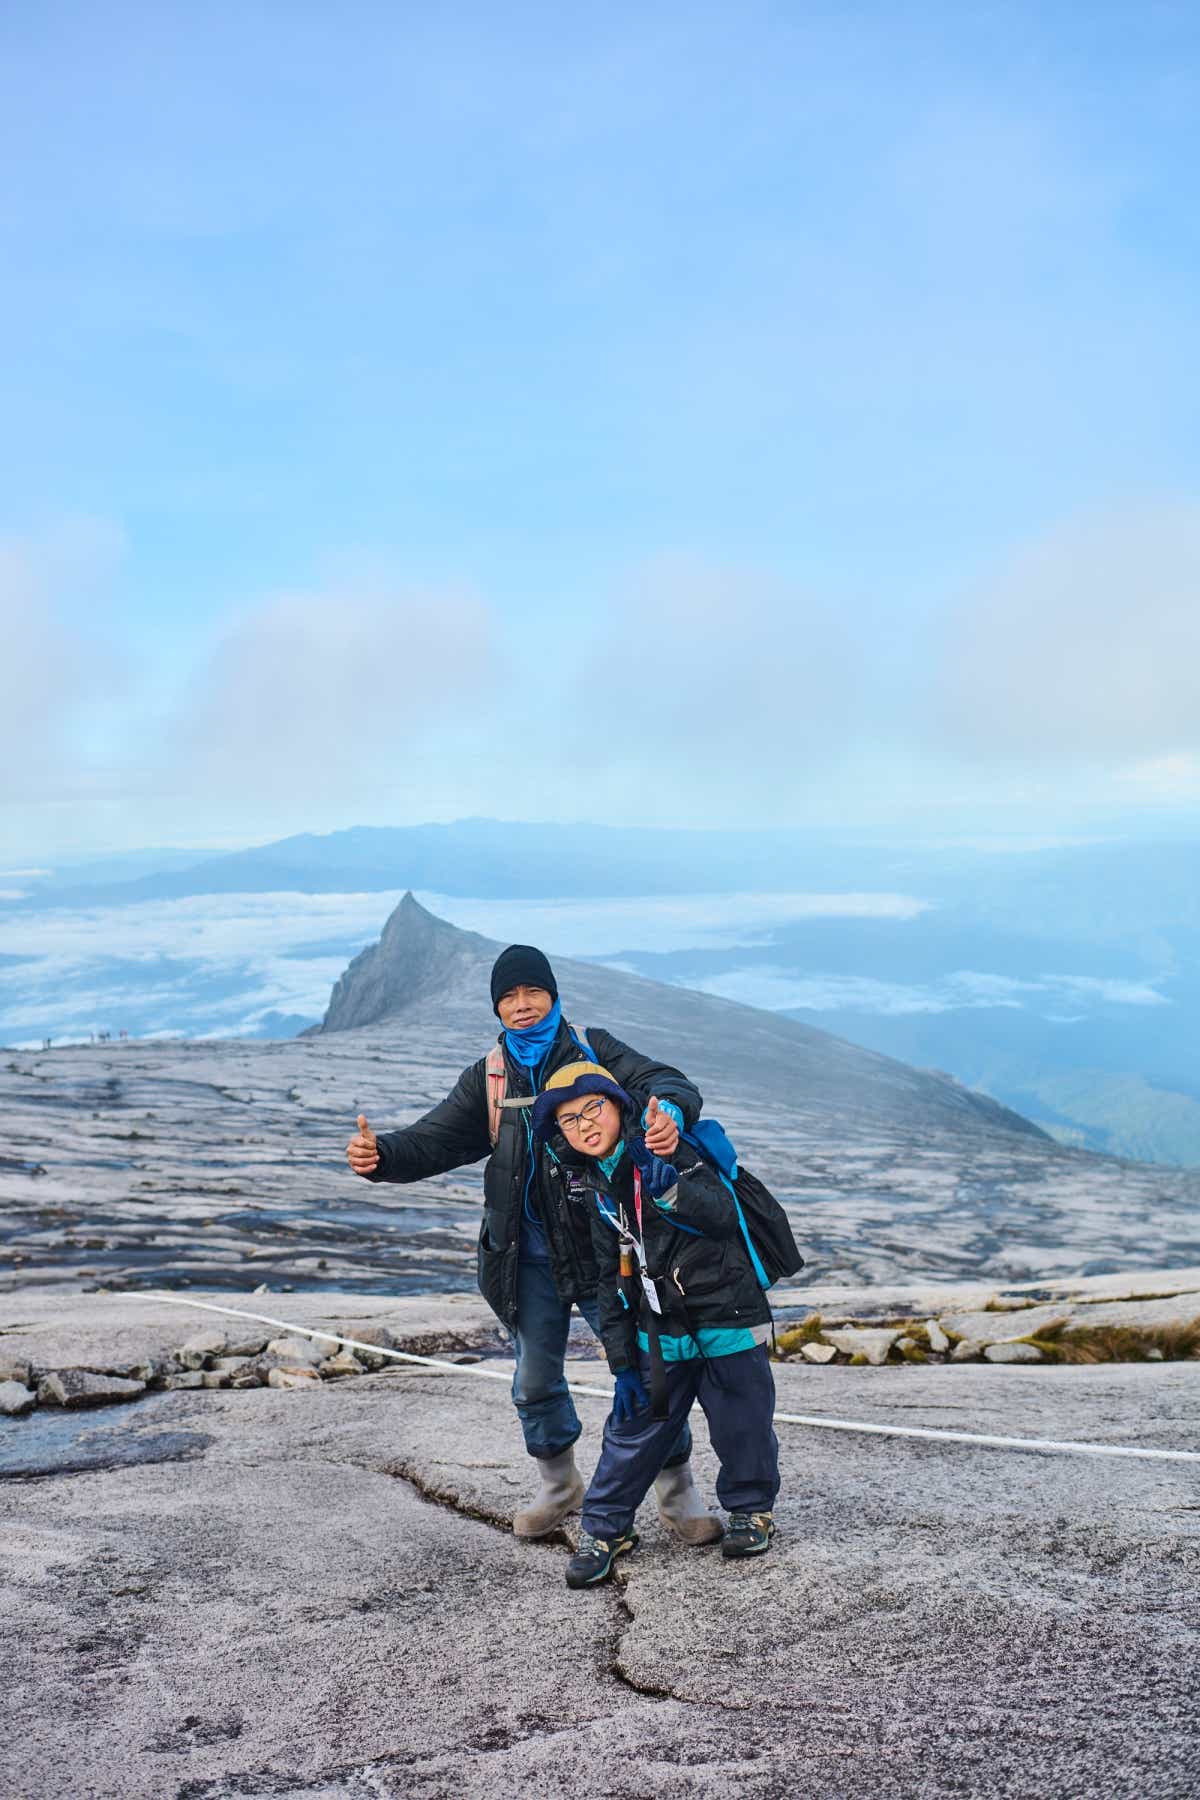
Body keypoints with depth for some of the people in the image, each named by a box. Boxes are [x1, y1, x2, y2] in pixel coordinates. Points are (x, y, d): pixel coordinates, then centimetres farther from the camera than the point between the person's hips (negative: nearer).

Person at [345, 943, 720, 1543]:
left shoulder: (593, 1051, -2)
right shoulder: (487, 1077, 8)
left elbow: (662, 1081, -16)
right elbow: (435, 1140, 2)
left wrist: (670, 1110, -42)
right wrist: (381, 1154, -20)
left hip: (600, 1247, -3)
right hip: (529, 1257, 3)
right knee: (535, 1382, 14)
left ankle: (678, 1493, 15)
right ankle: (559, 1487, 37)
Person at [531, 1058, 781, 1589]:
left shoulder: (664, 1150, -10)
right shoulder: (596, 1188, 6)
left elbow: (723, 1215, -22)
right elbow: (613, 1280, 11)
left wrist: (667, 1186, -37)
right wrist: (622, 1362, 8)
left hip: (728, 1321, -4)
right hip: (660, 1333, 4)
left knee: (741, 1426, 5)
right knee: (633, 1427, 4)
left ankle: (752, 1510, 28)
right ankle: (604, 1527, 17)